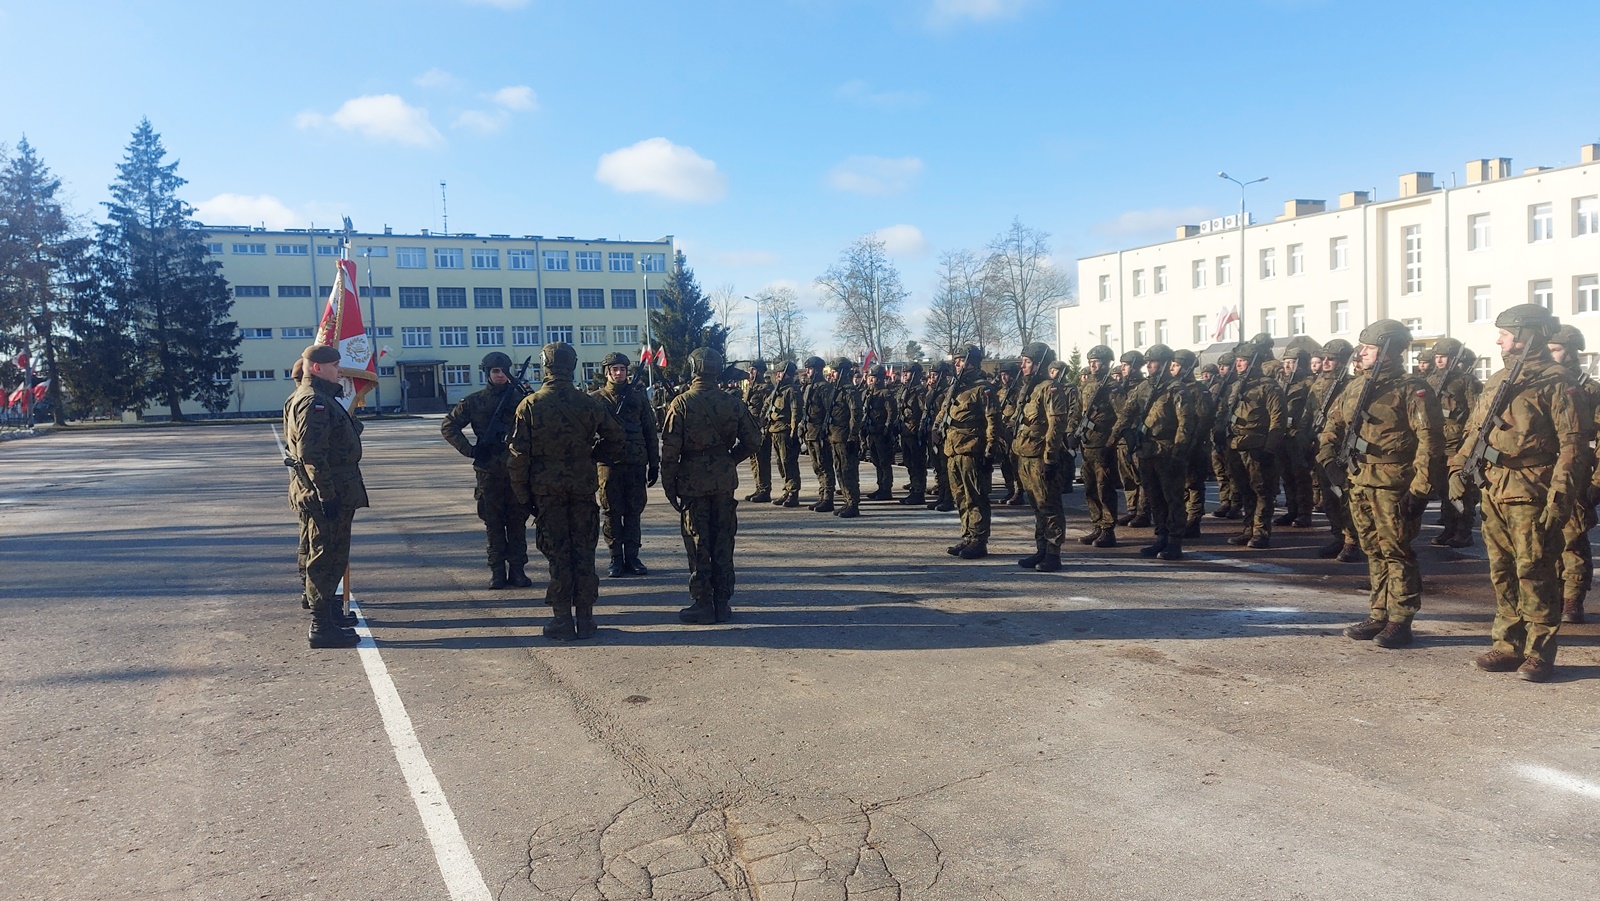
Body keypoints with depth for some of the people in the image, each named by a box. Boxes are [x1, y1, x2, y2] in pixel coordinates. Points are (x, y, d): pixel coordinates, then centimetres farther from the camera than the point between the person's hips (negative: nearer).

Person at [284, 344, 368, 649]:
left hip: (334, 493, 10)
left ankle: (330, 613, 30)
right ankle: (322, 627, 2)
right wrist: (327, 495, -24)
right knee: (326, 559, -4)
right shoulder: (313, 402, -16)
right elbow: (311, 454, -24)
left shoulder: (321, 398, 17)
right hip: (328, 494, -10)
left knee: (332, 557, 18)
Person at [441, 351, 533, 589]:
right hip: (489, 471, 0)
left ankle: (517, 569, 13)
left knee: (518, 521, 5)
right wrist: (469, 450, -3)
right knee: (493, 523, 6)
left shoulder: (520, 398, 4)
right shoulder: (474, 401, 3)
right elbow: (448, 426, 7)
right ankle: (497, 570, 13)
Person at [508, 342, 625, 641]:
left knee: (557, 555, 5)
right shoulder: (589, 403, -1)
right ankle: (585, 619, 12)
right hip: (583, 487, 1)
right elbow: (615, 436, 2)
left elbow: (519, 455, -5)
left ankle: (562, 621, 8)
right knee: (584, 554, 8)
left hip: (546, 490, -1)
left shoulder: (530, 405, -5)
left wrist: (524, 494, 2)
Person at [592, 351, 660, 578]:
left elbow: (650, 432, 10)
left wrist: (654, 464, 6)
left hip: (636, 464, 2)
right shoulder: (595, 399, 3)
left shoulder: (638, 397, 8)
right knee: (612, 512, 3)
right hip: (608, 464, -1)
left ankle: (632, 557, 15)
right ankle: (616, 558, 11)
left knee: (633, 511, 6)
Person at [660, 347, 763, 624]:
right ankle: (723, 604, 15)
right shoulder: (732, 402, 1)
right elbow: (752, 439, 5)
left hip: (692, 480, -3)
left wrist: (668, 484, -1)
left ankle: (702, 605, 8)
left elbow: (670, 448, -10)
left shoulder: (681, 403, -9)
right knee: (723, 543, 10)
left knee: (698, 545, 4)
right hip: (725, 481, 3)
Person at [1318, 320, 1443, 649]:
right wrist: (1328, 457, 8)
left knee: (1396, 553, -3)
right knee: (1374, 552, 13)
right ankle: (1378, 616, 22)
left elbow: (1430, 440, -15)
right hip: (1359, 483, 8)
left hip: (1392, 485, -8)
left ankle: (1400, 622, 4)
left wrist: (1420, 489, -19)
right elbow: (1333, 422, 24)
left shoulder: (1412, 388, -10)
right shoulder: (1358, 387, 13)